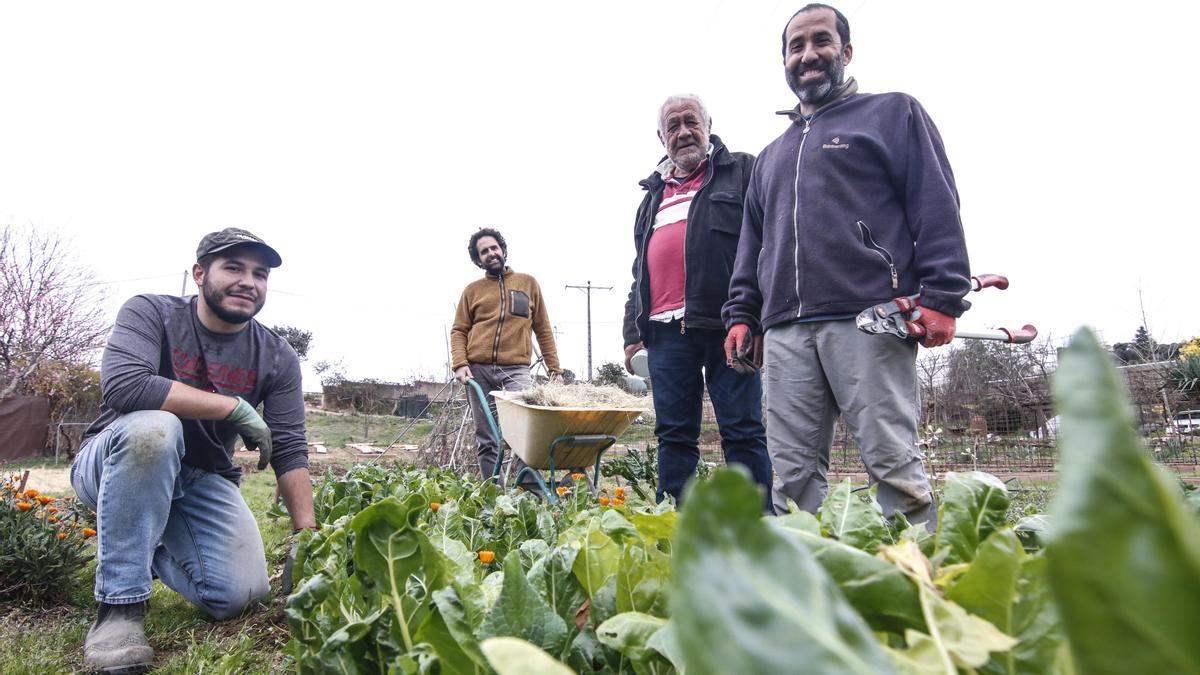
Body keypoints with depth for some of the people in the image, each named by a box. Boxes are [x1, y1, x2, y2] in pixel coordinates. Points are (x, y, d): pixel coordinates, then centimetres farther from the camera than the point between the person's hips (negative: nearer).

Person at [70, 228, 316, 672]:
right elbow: (123, 385, -31)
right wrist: (235, 407, -27)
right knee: (153, 427, -37)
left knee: (240, 596, -18)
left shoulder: (277, 357, -4)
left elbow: (290, 452, -7)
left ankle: (150, 546, 17)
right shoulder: (150, 313, -12)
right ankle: (120, 604, -25)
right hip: (115, 468, -3)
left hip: (203, 480, 3)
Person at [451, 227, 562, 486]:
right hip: (478, 370, 2)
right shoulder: (472, 290, 15)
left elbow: (543, 329, 14)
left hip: (516, 368, -1)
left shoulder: (528, 283, 14)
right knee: (486, 439, 4)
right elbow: (459, 331, 11)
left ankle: (529, 489, -18)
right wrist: (460, 364, -6)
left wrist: (554, 367, 7)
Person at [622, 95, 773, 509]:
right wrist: (634, 331, 17)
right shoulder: (653, 196, 26)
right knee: (673, 434, 7)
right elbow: (640, 273, 27)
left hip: (725, 325, -5)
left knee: (742, 431, -2)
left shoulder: (742, 172, 10)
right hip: (665, 331, 5)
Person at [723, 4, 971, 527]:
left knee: (893, 463, -7)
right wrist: (741, 315, 16)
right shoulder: (772, 155, 29)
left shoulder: (893, 113, 14)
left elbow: (936, 208, 3)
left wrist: (940, 298, -9)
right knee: (794, 472, 2)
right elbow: (752, 243, 28)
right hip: (786, 332, 5)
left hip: (869, 321, -5)